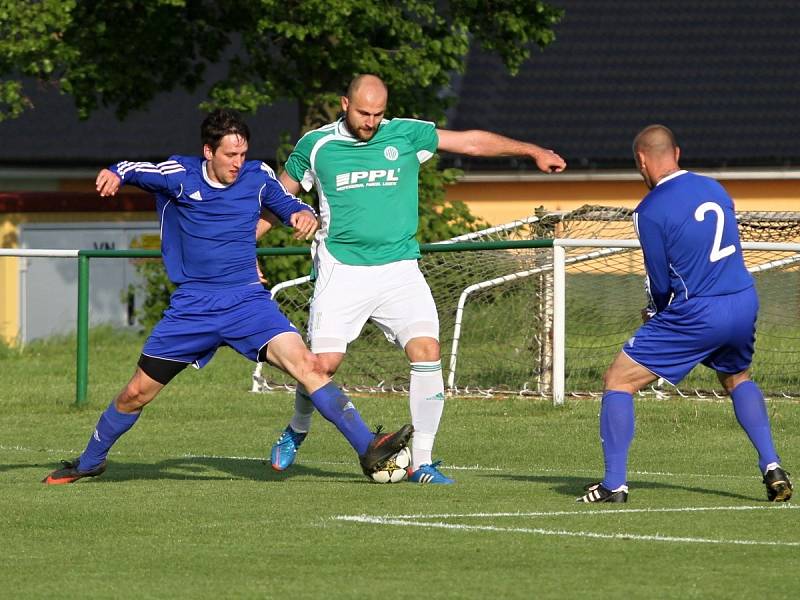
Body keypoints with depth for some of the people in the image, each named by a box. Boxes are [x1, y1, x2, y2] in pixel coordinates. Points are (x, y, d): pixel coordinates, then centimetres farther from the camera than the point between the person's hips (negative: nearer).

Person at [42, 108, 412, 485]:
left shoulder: (257, 177, 1)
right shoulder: (181, 176, -6)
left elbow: (286, 204, 16)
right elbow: (139, 171, -17)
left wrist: (304, 214, -8)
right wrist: (116, 174, -41)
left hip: (248, 302, 0)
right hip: (192, 308, 0)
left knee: (306, 365, -23)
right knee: (137, 393, 7)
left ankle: (368, 448, -26)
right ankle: (89, 462, 32)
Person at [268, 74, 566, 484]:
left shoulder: (405, 135, 5)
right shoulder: (316, 146, 3)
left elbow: (471, 142, 8)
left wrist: (533, 151, 4)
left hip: (399, 269, 2)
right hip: (341, 270, -1)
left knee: (427, 351, -16)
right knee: (324, 362, -11)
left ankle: (421, 461, -7)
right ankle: (297, 430, 22)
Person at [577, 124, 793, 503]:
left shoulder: (650, 211, -10)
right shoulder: (714, 188, 10)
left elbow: (661, 283, -6)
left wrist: (656, 312, 17)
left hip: (697, 315, -7)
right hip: (745, 302, 7)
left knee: (618, 380, 4)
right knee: (737, 379, 33)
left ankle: (614, 484, -4)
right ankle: (772, 468, 18)